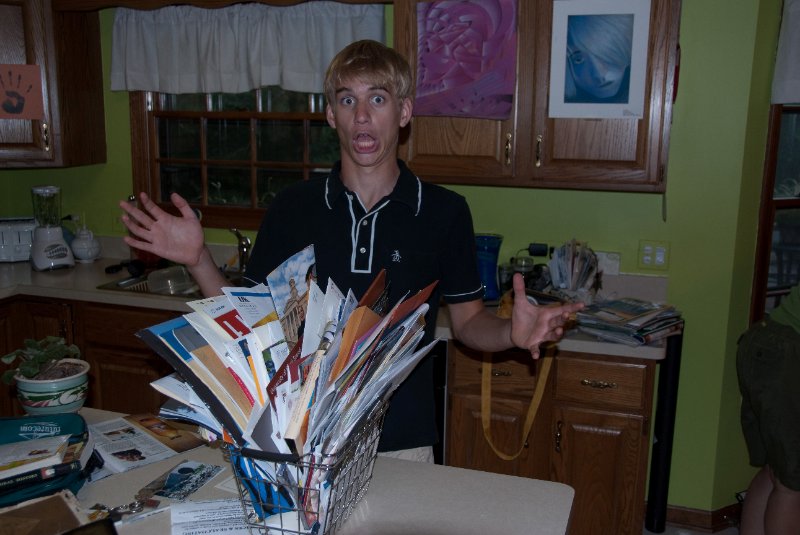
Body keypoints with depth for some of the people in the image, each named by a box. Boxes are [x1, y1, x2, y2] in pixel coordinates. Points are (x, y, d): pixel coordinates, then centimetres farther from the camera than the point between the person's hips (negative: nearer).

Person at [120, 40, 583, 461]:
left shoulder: (445, 212, -6)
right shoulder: (293, 208, -3)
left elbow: (467, 319, 2)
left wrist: (511, 333, -18)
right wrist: (198, 260, -11)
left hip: (402, 443, -1)